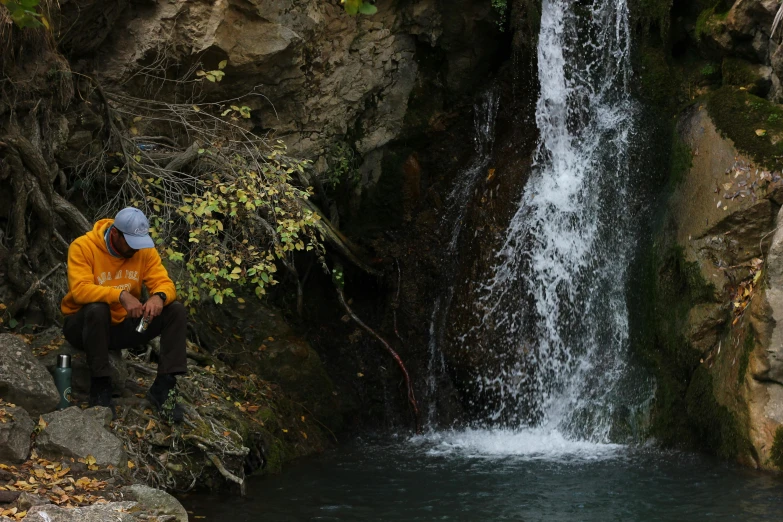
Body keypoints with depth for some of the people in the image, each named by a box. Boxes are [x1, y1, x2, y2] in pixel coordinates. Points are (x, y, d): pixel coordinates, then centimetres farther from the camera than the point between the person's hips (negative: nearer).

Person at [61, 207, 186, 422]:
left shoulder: (145, 249, -4)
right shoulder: (83, 247, -18)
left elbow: (165, 283, -9)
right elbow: (80, 290, -31)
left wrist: (159, 297, -34)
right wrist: (120, 295, -44)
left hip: (123, 326, 5)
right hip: (85, 325, -5)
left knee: (176, 311, -14)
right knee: (97, 309, -39)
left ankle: (163, 386, -15)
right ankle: (100, 387, -26)